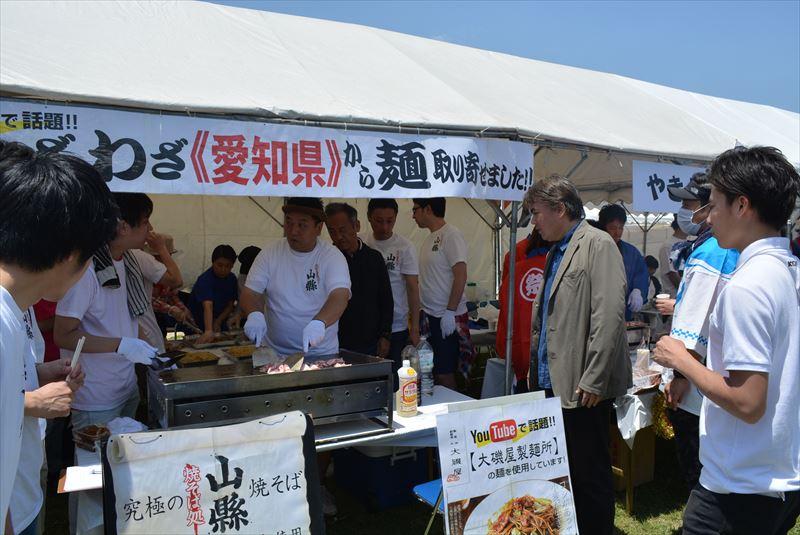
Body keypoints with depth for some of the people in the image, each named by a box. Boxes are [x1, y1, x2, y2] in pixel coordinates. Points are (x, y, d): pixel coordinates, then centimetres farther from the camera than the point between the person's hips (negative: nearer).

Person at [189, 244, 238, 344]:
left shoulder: (232, 279, -4)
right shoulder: (205, 280, -23)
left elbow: (230, 305, 1)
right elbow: (208, 306, -38)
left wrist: (218, 322, -14)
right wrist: (208, 331, -50)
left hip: (220, 322, 5)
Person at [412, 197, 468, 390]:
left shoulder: (451, 235, -12)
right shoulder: (430, 239, 15)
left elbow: (460, 275, -18)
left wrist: (450, 312, -20)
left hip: (447, 318, -9)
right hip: (429, 316, 9)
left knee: (444, 373, -3)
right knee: (431, 371, 13)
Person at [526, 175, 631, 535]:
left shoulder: (597, 245, -10)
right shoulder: (556, 251, 16)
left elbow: (609, 316, -18)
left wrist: (593, 380, -19)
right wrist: (536, 371, 15)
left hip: (583, 388, -8)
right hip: (553, 382, 8)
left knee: (589, 474, 4)